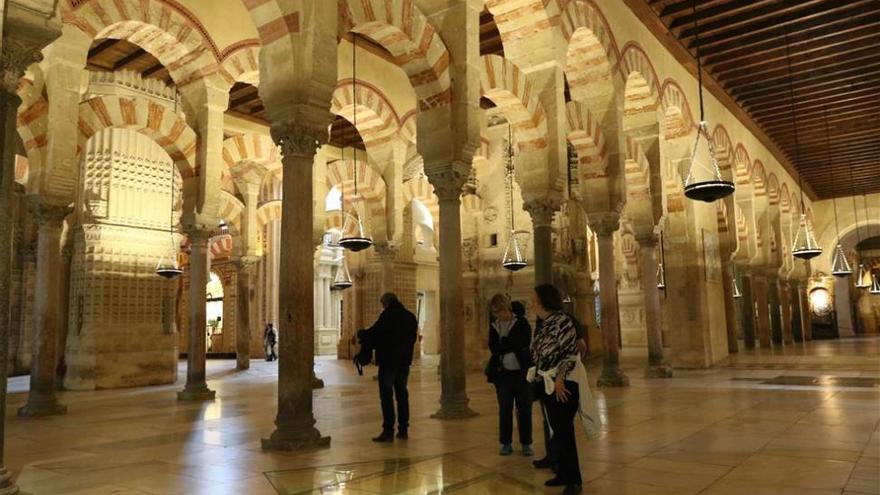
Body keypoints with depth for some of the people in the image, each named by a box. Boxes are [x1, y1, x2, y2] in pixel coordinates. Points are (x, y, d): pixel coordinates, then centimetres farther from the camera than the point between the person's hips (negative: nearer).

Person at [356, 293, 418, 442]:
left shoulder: (388, 315, -12)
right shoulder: (410, 316, 10)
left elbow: (374, 333, -13)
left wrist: (361, 334, 6)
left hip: (388, 361, -7)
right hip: (405, 360, 7)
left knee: (386, 396, -2)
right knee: (402, 394, 12)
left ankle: (388, 431, -4)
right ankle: (403, 430, 15)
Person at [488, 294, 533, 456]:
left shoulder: (522, 323, -1)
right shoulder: (494, 326, 8)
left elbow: (524, 343, -15)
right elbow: (493, 347, -4)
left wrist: (503, 344, -11)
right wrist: (512, 344, -15)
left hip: (522, 371, -2)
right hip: (503, 373, 2)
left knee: (524, 409, 4)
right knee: (504, 409, 7)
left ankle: (526, 443, 15)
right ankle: (506, 443, 18)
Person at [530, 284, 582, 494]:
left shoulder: (563, 320, -13)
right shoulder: (544, 324, 12)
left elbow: (571, 352, -18)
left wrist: (559, 379, -22)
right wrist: (539, 377, 15)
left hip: (562, 384, -9)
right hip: (547, 384, 9)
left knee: (564, 431, -4)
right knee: (556, 430, 14)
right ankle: (564, 473, 26)